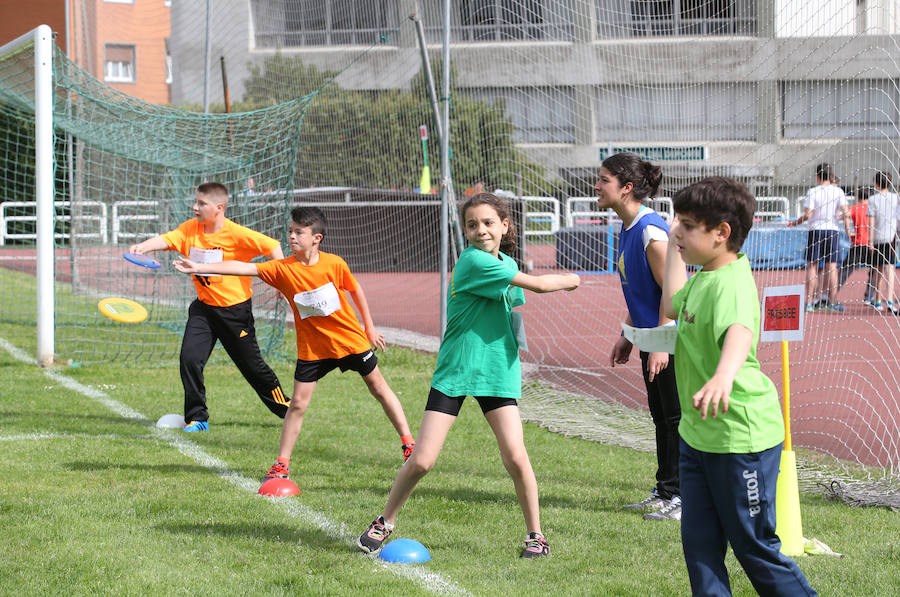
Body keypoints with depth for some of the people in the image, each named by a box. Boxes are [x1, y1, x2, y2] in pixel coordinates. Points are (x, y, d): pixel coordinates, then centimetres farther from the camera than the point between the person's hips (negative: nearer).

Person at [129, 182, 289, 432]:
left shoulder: (236, 234, -17)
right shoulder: (191, 228, -3)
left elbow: (272, 246, -14)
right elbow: (167, 239, -17)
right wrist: (142, 247, -37)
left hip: (235, 309, -4)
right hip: (203, 308, 4)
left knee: (252, 366, 6)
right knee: (189, 357, -11)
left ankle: (285, 409, 28)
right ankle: (197, 418, 3)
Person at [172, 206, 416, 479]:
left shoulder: (334, 264, -14)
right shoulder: (282, 269, -14)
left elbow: (355, 289, 3)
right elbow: (242, 268, -21)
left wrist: (370, 327, 10)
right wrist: (199, 267, -29)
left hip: (351, 340, 0)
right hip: (312, 348, 0)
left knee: (380, 389, 10)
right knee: (298, 403, -3)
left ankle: (408, 445, 23)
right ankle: (282, 465, 5)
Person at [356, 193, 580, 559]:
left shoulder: (508, 264, 10)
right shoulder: (473, 261, -15)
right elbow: (538, 284, -16)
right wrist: (569, 280, 2)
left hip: (498, 372, 5)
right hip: (454, 372, -5)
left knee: (515, 457, -10)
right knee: (422, 460, -6)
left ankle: (535, 534, 7)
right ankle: (385, 523, 16)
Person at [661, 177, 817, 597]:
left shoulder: (732, 284, -23)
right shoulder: (703, 277, 8)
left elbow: (739, 331, -46)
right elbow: (673, 305, 32)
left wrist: (724, 375, -66)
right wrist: (674, 247, 27)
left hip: (740, 437, -9)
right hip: (698, 433, 9)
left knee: (754, 546, 2)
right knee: (698, 542, 9)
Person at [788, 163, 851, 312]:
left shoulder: (812, 192, -3)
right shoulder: (838, 191, 2)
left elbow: (808, 215, -8)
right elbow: (845, 213, -2)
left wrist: (794, 223, 6)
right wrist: (848, 230, 4)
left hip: (815, 230, -1)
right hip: (832, 230, 1)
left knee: (812, 266, 2)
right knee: (832, 266, 2)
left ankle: (809, 301, 0)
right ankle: (832, 302, 1)